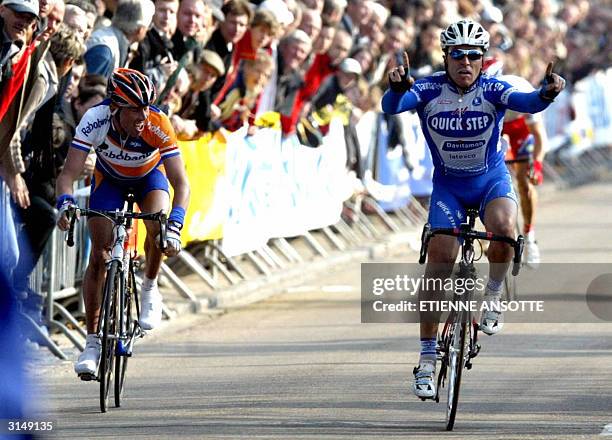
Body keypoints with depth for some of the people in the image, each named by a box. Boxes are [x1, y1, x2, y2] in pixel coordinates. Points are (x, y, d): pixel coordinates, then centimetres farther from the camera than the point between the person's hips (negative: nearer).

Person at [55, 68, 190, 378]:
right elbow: (69, 172, -37)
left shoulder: (158, 126, -36)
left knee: (158, 225, -31)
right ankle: (92, 341, -1)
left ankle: (150, 290, -4)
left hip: (150, 176, -1)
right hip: (109, 178, 1)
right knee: (99, 255, -10)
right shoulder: (95, 120, -35)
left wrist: (175, 225, -53)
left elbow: (181, 183, -37)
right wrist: (65, 203, -58)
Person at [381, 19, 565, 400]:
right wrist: (397, 87, -56)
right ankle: (428, 359, 0)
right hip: (448, 185, 1)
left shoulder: (493, 90, -16)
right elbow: (392, 106, -33)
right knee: (438, 264, -9)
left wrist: (547, 93, -57)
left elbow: (526, 102, -35)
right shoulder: (429, 90, -15)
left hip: (492, 179, -1)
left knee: (503, 227, -33)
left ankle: (493, 294, -4)